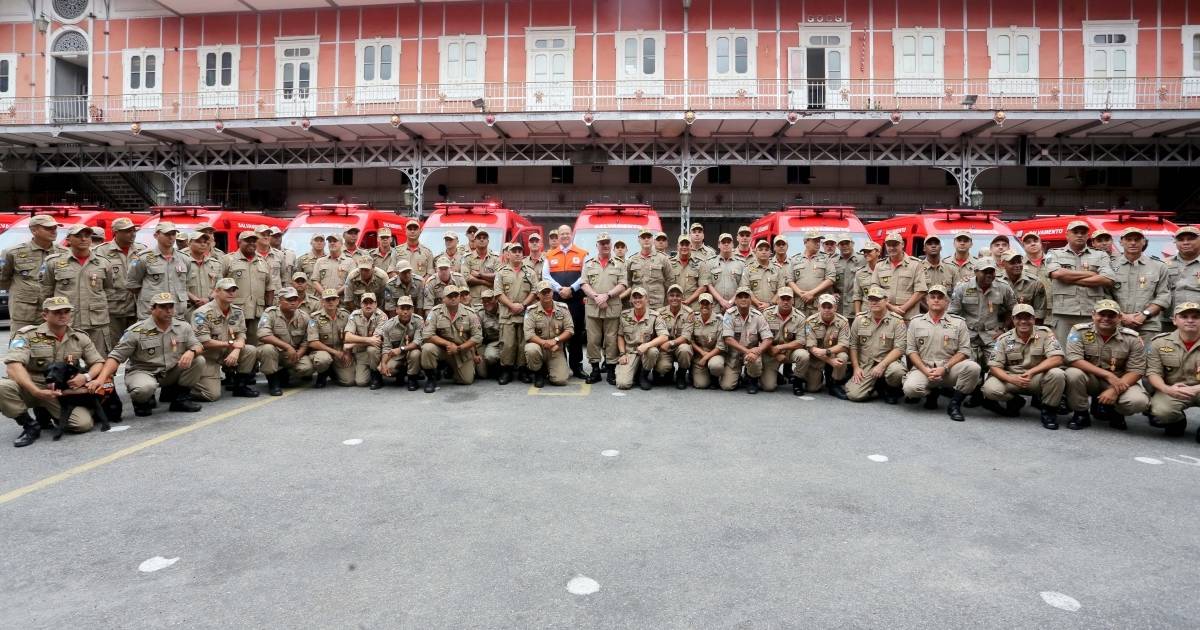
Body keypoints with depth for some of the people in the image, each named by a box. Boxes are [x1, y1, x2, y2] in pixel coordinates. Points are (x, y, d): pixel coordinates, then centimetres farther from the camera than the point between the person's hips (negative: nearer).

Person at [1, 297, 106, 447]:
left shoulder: (80, 338, 5)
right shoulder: (27, 335, -6)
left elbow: (99, 362, 8)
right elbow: (13, 365, -20)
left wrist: (86, 377, -16)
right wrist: (36, 392, -32)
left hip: (62, 392, 2)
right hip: (30, 388, -2)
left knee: (84, 423, -22)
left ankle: (48, 414, 15)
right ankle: (30, 426, -10)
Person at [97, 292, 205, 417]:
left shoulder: (184, 327, -1)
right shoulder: (136, 331, -11)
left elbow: (198, 346, -2)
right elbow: (115, 356, -11)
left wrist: (191, 352, -28)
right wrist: (101, 379, -25)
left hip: (172, 372, 4)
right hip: (142, 371, -4)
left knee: (199, 360, -18)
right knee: (144, 388, -37)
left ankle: (180, 397, 1)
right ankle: (142, 402, 4)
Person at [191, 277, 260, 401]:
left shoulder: (238, 311, 2)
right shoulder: (202, 313, -17)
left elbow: (241, 334, 2)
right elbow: (204, 342, -22)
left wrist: (236, 351, -19)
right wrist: (230, 343, -16)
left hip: (227, 353, 6)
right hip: (208, 357, -6)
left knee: (252, 351, -19)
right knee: (213, 395, -15)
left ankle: (241, 385, -1)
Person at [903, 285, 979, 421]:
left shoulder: (958, 322, 9)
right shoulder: (916, 322, 11)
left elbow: (964, 351, 2)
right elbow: (911, 350, 6)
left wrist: (944, 368, -12)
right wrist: (925, 370, -9)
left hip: (949, 368, 0)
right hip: (923, 368, 0)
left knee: (973, 367, -30)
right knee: (910, 388, -30)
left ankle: (954, 404, -10)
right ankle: (932, 393, 9)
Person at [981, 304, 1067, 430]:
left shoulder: (1045, 333, -4)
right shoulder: (1004, 339, -2)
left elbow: (1057, 358, -16)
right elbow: (994, 366, -7)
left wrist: (1031, 372, -28)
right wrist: (1012, 379, -27)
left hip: (1037, 379, 0)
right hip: (1011, 378, 1)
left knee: (1057, 374, -32)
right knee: (990, 388, -28)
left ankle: (1048, 410, -7)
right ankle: (1015, 401, 7)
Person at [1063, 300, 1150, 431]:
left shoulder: (1132, 338, -7)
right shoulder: (1079, 332, -11)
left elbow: (1136, 371, -8)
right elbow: (1074, 360, -22)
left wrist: (1115, 390, -24)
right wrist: (1108, 375, -26)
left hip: (1120, 381, 1)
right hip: (1090, 379, -1)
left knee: (1139, 402, -28)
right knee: (1073, 373, -33)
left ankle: (1112, 411, 10)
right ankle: (1081, 413, -8)